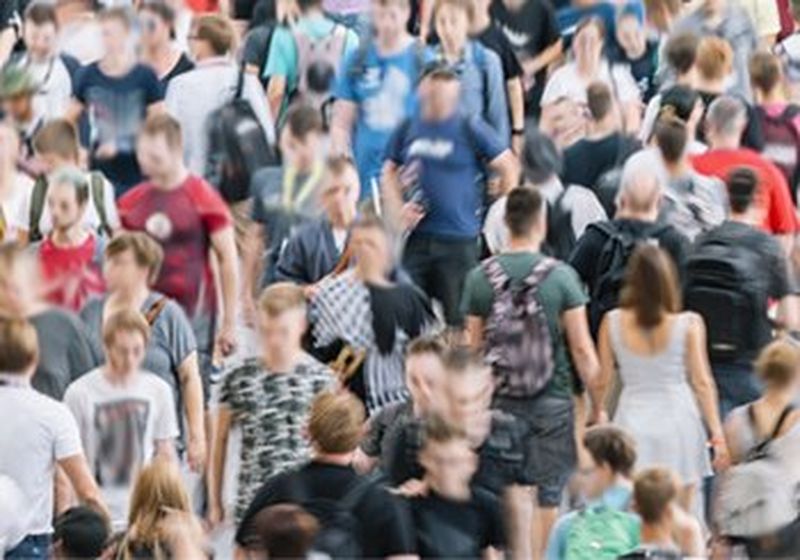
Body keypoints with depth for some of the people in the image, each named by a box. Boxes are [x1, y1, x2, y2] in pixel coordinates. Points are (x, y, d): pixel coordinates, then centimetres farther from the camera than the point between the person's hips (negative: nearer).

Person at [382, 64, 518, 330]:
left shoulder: (469, 129, -4)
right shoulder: (408, 129, 7)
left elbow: (509, 168, 1)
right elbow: (389, 172, 17)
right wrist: (398, 210, 3)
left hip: (458, 240, -4)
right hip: (417, 237, 4)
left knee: (458, 318, 0)